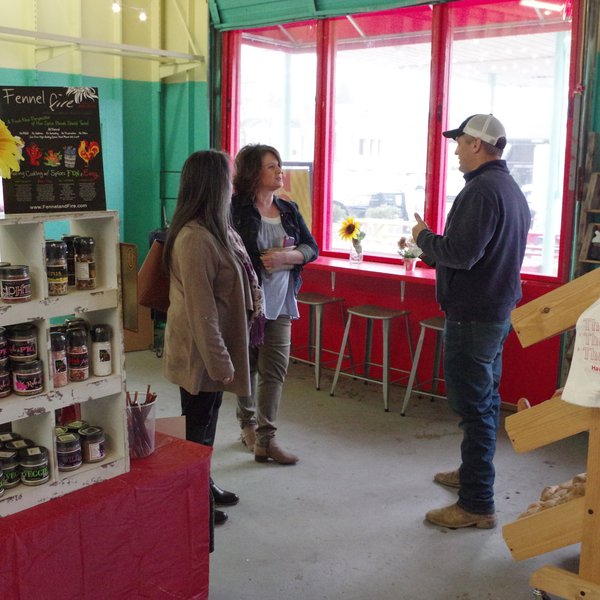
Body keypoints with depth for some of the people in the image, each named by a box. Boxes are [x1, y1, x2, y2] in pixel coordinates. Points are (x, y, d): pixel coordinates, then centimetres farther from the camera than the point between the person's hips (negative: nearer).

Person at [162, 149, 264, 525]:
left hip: (215, 346, 9)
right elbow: (200, 310, -26)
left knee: (207, 421, 21)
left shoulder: (216, 229, 7)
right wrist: (219, 361, -23)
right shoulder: (194, 239, -25)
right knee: (197, 426, 6)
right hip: (201, 352, -9)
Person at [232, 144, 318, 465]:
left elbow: (311, 248, 5)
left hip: (280, 302, 4)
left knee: (274, 369, 0)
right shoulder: (237, 210, -8)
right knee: (247, 366, 11)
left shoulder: (288, 209, 9)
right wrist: (265, 261, -16)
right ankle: (248, 423, 30)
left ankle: (265, 438, 7)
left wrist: (286, 257, -13)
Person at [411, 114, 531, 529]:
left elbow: (460, 254, -27)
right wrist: (436, 244, 14)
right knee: (486, 398, 20)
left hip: (473, 316, -10)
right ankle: (472, 473, 37)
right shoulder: (511, 188, 12)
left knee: (473, 405, -4)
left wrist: (424, 237, -9)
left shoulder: (481, 190, -20)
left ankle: (477, 504, 3)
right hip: (499, 308, 10)